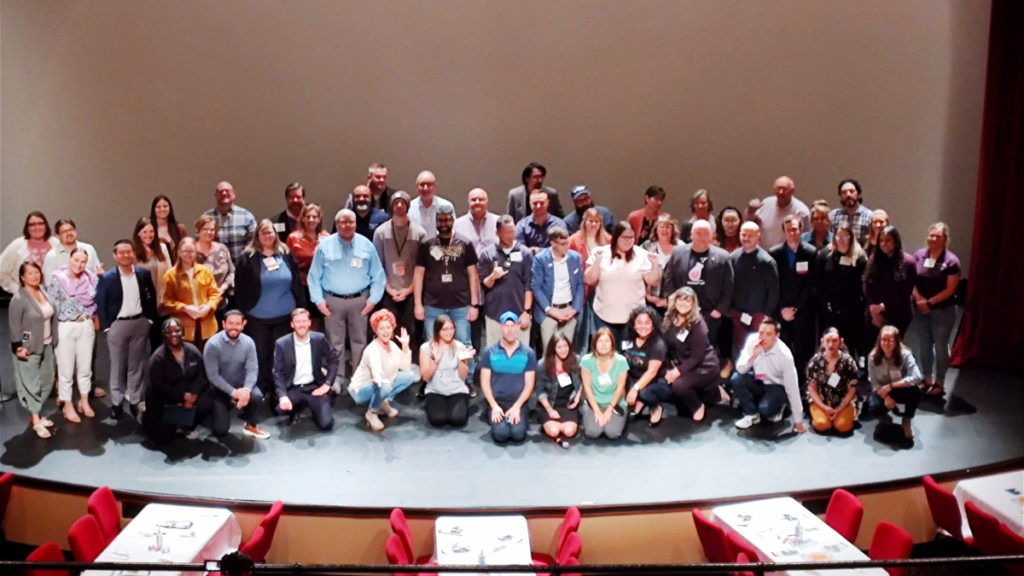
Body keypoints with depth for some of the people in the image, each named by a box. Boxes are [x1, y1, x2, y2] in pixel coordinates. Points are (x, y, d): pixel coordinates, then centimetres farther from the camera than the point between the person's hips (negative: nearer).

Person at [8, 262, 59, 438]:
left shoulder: (43, 292, 6)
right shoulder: (19, 299, -15)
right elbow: (14, 325, -15)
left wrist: (54, 339, 13)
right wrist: (18, 346, -18)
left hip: (46, 346, 7)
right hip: (29, 348, -7)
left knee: (46, 381, 13)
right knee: (31, 383, 0)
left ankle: (36, 414, 27)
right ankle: (36, 421, 7)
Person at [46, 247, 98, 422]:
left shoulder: (91, 279, 1)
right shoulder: (57, 279, -10)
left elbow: (96, 302, 12)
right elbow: (51, 305, -9)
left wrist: (96, 320, 10)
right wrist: (53, 329, -9)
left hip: (86, 326, 4)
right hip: (65, 327, -4)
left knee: (85, 366, 13)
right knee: (66, 369, 4)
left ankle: (84, 401, 29)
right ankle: (68, 406, 15)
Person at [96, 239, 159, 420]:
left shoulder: (144, 274, 1)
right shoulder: (107, 278, -8)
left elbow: (151, 297, 8)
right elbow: (100, 303, -6)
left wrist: (150, 319, 3)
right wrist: (106, 326, -9)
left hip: (140, 323, 3)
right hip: (117, 324, -3)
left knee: (137, 364, 10)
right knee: (118, 365, 6)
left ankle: (135, 400, 19)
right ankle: (116, 402, 15)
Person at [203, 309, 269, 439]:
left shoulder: (248, 342, -9)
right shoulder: (212, 344, -17)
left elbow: (253, 370, -14)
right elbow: (212, 375, -18)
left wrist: (247, 389, -34)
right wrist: (233, 392, -26)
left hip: (241, 385, 2)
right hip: (221, 389, -2)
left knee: (257, 396, -32)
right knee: (220, 431, -9)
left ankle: (251, 426, -2)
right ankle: (219, 411, 28)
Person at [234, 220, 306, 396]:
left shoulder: (286, 254, 3)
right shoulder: (248, 258, -4)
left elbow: (297, 283, 6)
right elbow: (240, 288, -4)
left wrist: (301, 308, 4)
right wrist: (243, 312, -6)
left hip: (284, 316, 2)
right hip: (258, 318, -2)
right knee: (261, 355, 9)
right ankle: (262, 392, 22)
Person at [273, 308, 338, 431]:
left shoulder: (319, 339, -3)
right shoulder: (281, 343, -8)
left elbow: (333, 360, 7)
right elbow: (278, 373, -8)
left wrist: (327, 384, -4)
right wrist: (283, 396, -22)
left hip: (314, 387, 1)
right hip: (293, 389, 0)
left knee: (326, 423, -16)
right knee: (283, 408, -32)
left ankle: (314, 408, 20)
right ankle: (299, 406, 6)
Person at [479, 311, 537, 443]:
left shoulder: (528, 353, 2)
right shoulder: (489, 352, 2)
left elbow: (529, 385, 1)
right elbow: (485, 382, 1)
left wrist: (517, 406, -12)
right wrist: (494, 406, -11)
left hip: (518, 402, 0)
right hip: (496, 401, 0)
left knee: (518, 434, -23)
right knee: (501, 434, -24)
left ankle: (516, 415, 9)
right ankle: (496, 419, 10)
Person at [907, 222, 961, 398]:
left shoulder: (951, 261, -11)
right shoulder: (919, 255, 0)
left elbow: (950, 289, -12)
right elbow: (911, 281, 2)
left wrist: (930, 302, -14)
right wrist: (919, 300, -11)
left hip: (943, 310, -4)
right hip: (920, 309, 4)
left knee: (940, 346, 6)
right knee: (923, 346, 12)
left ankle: (939, 382, 17)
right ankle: (927, 379, 27)